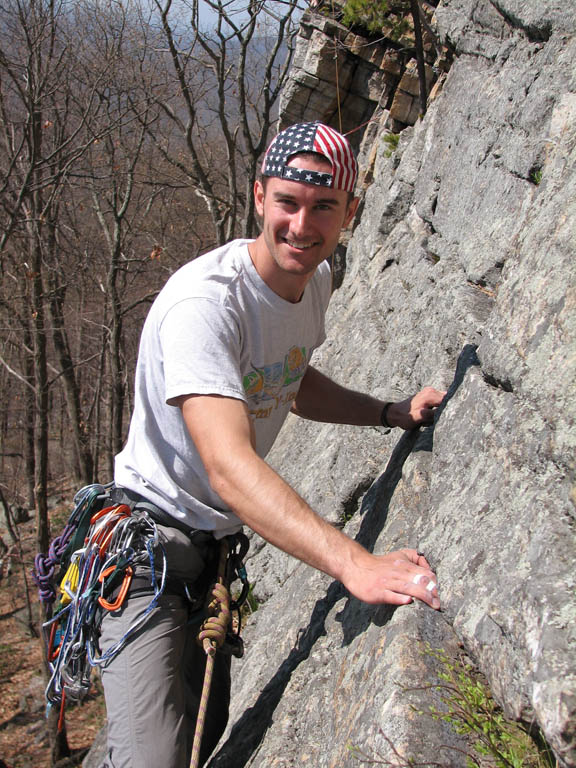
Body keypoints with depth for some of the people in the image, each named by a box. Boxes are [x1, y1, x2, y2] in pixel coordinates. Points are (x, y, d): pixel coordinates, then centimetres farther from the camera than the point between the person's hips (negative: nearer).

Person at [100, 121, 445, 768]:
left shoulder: (316, 279, 0)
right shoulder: (204, 301, -29)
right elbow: (230, 467, -42)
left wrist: (392, 412, 5)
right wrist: (354, 564, -53)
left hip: (220, 541, 9)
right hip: (152, 538, -8)